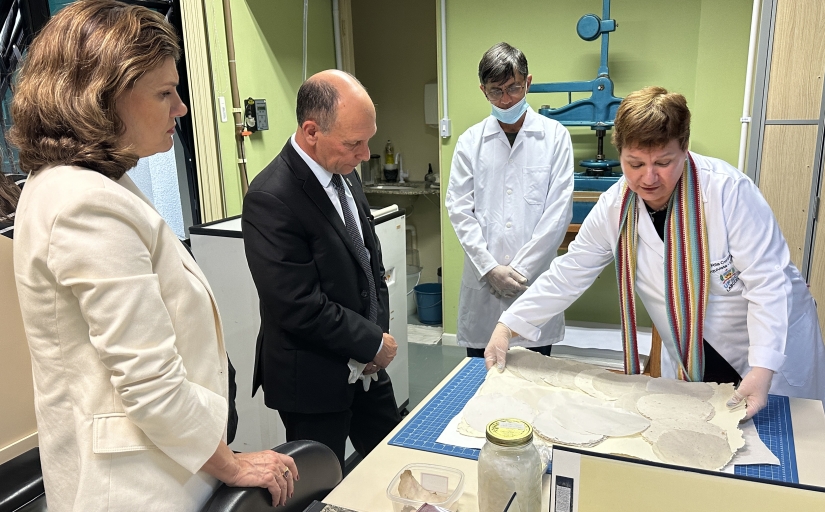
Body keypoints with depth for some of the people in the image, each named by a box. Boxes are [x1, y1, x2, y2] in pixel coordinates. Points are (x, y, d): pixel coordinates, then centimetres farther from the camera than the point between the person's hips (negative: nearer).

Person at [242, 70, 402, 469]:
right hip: (314, 379, -7)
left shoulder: (344, 173, 1)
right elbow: (301, 309, -26)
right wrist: (374, 343, -14)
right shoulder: (270, 199, -26)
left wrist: (380, 329, -2)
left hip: (365, 365, 8)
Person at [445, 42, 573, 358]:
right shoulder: (470, 141, 5)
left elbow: (558, 212, -5)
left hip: (534, 280, -1)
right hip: (483, 282, 1)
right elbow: (459, 208, 0)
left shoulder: (555, 136, 1)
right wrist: (490, 267, -8)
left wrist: (520, 269, -9)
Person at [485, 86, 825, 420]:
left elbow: (768, 281, -23)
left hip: (775, 342, -2)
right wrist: (507, 326, -13)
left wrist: (762, 368, -30)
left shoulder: (729, 190, -25)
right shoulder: (614, 208, -13)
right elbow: (566, 277, -8)